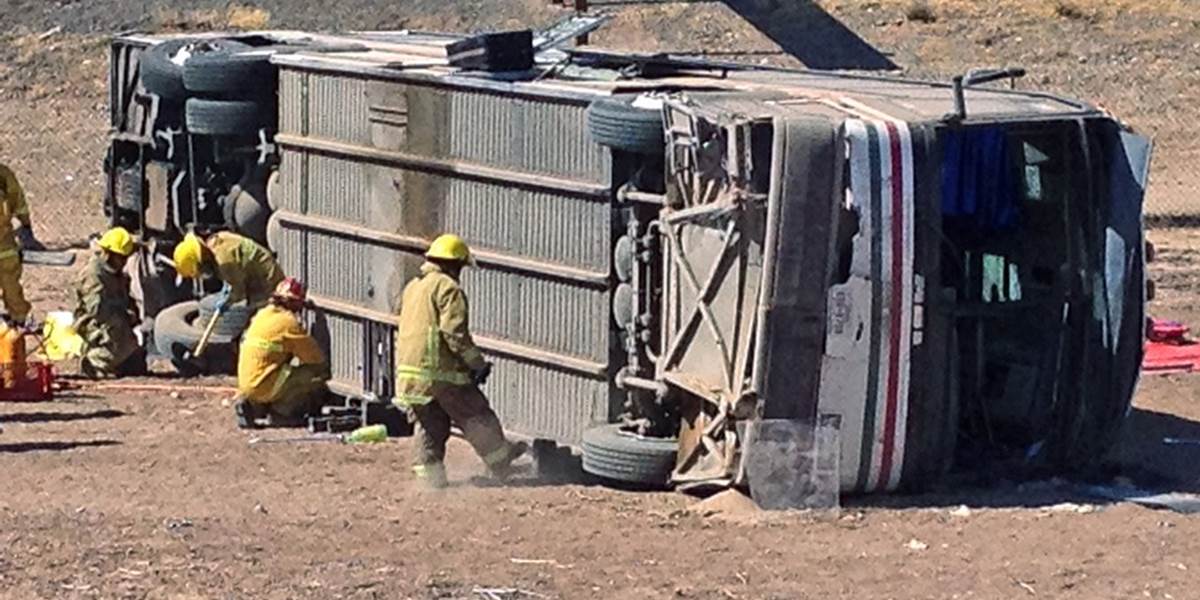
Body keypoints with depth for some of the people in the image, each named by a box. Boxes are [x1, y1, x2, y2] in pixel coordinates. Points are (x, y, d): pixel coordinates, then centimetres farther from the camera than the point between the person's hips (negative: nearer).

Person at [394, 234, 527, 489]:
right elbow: (455, 333, -18)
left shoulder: (412, 287, 17)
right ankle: (504, 466, 12)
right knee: (478, 420, 4)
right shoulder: (448, 288, -10)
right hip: (440, 371, -8)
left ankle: (429, 475, 10)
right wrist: (478, 363, -11)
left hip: (407, 370, 8)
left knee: (428, 425, 13)